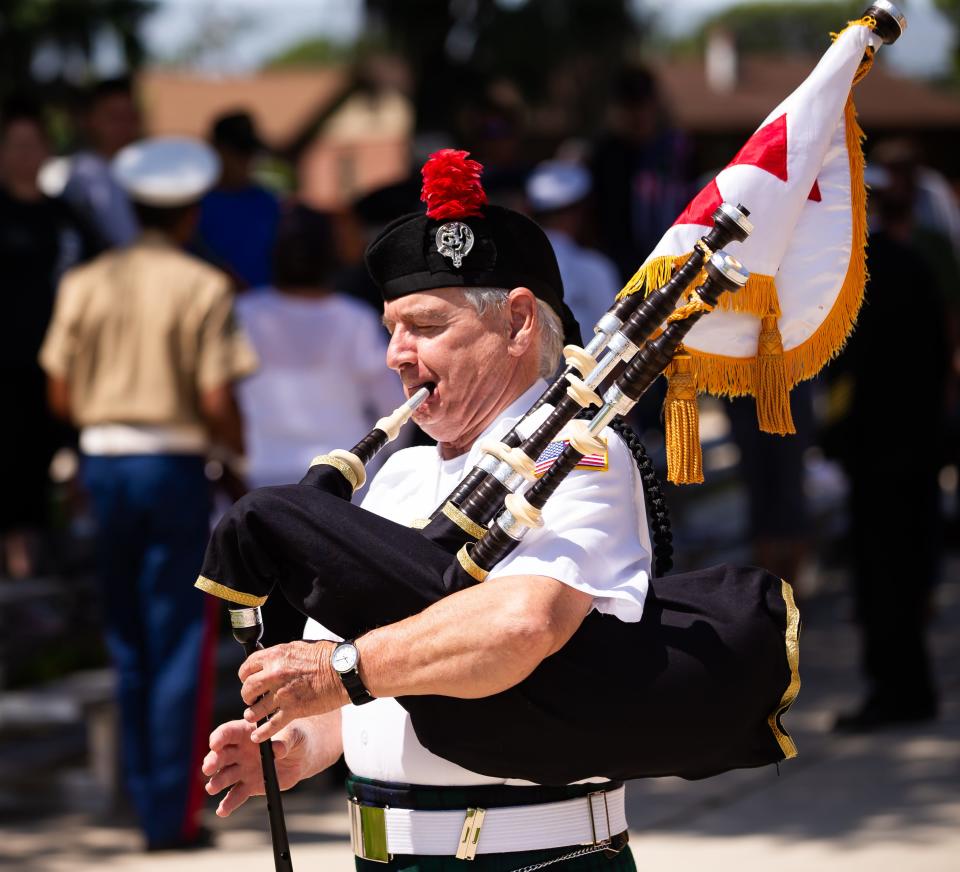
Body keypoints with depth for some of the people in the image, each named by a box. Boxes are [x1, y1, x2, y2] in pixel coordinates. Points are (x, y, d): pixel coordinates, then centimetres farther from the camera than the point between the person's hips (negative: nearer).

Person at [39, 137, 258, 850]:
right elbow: (217, 403, -12)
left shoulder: (84, 284, 3)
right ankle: (175, 813, 1)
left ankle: (148, 800, 18)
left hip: (102, 462, 4)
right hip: (175, 464, -4)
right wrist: (244, 452, 6)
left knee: (128, 643, 14)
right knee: (180, 645, 2)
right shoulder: (204, 289, -8)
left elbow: (62, 398, 4)